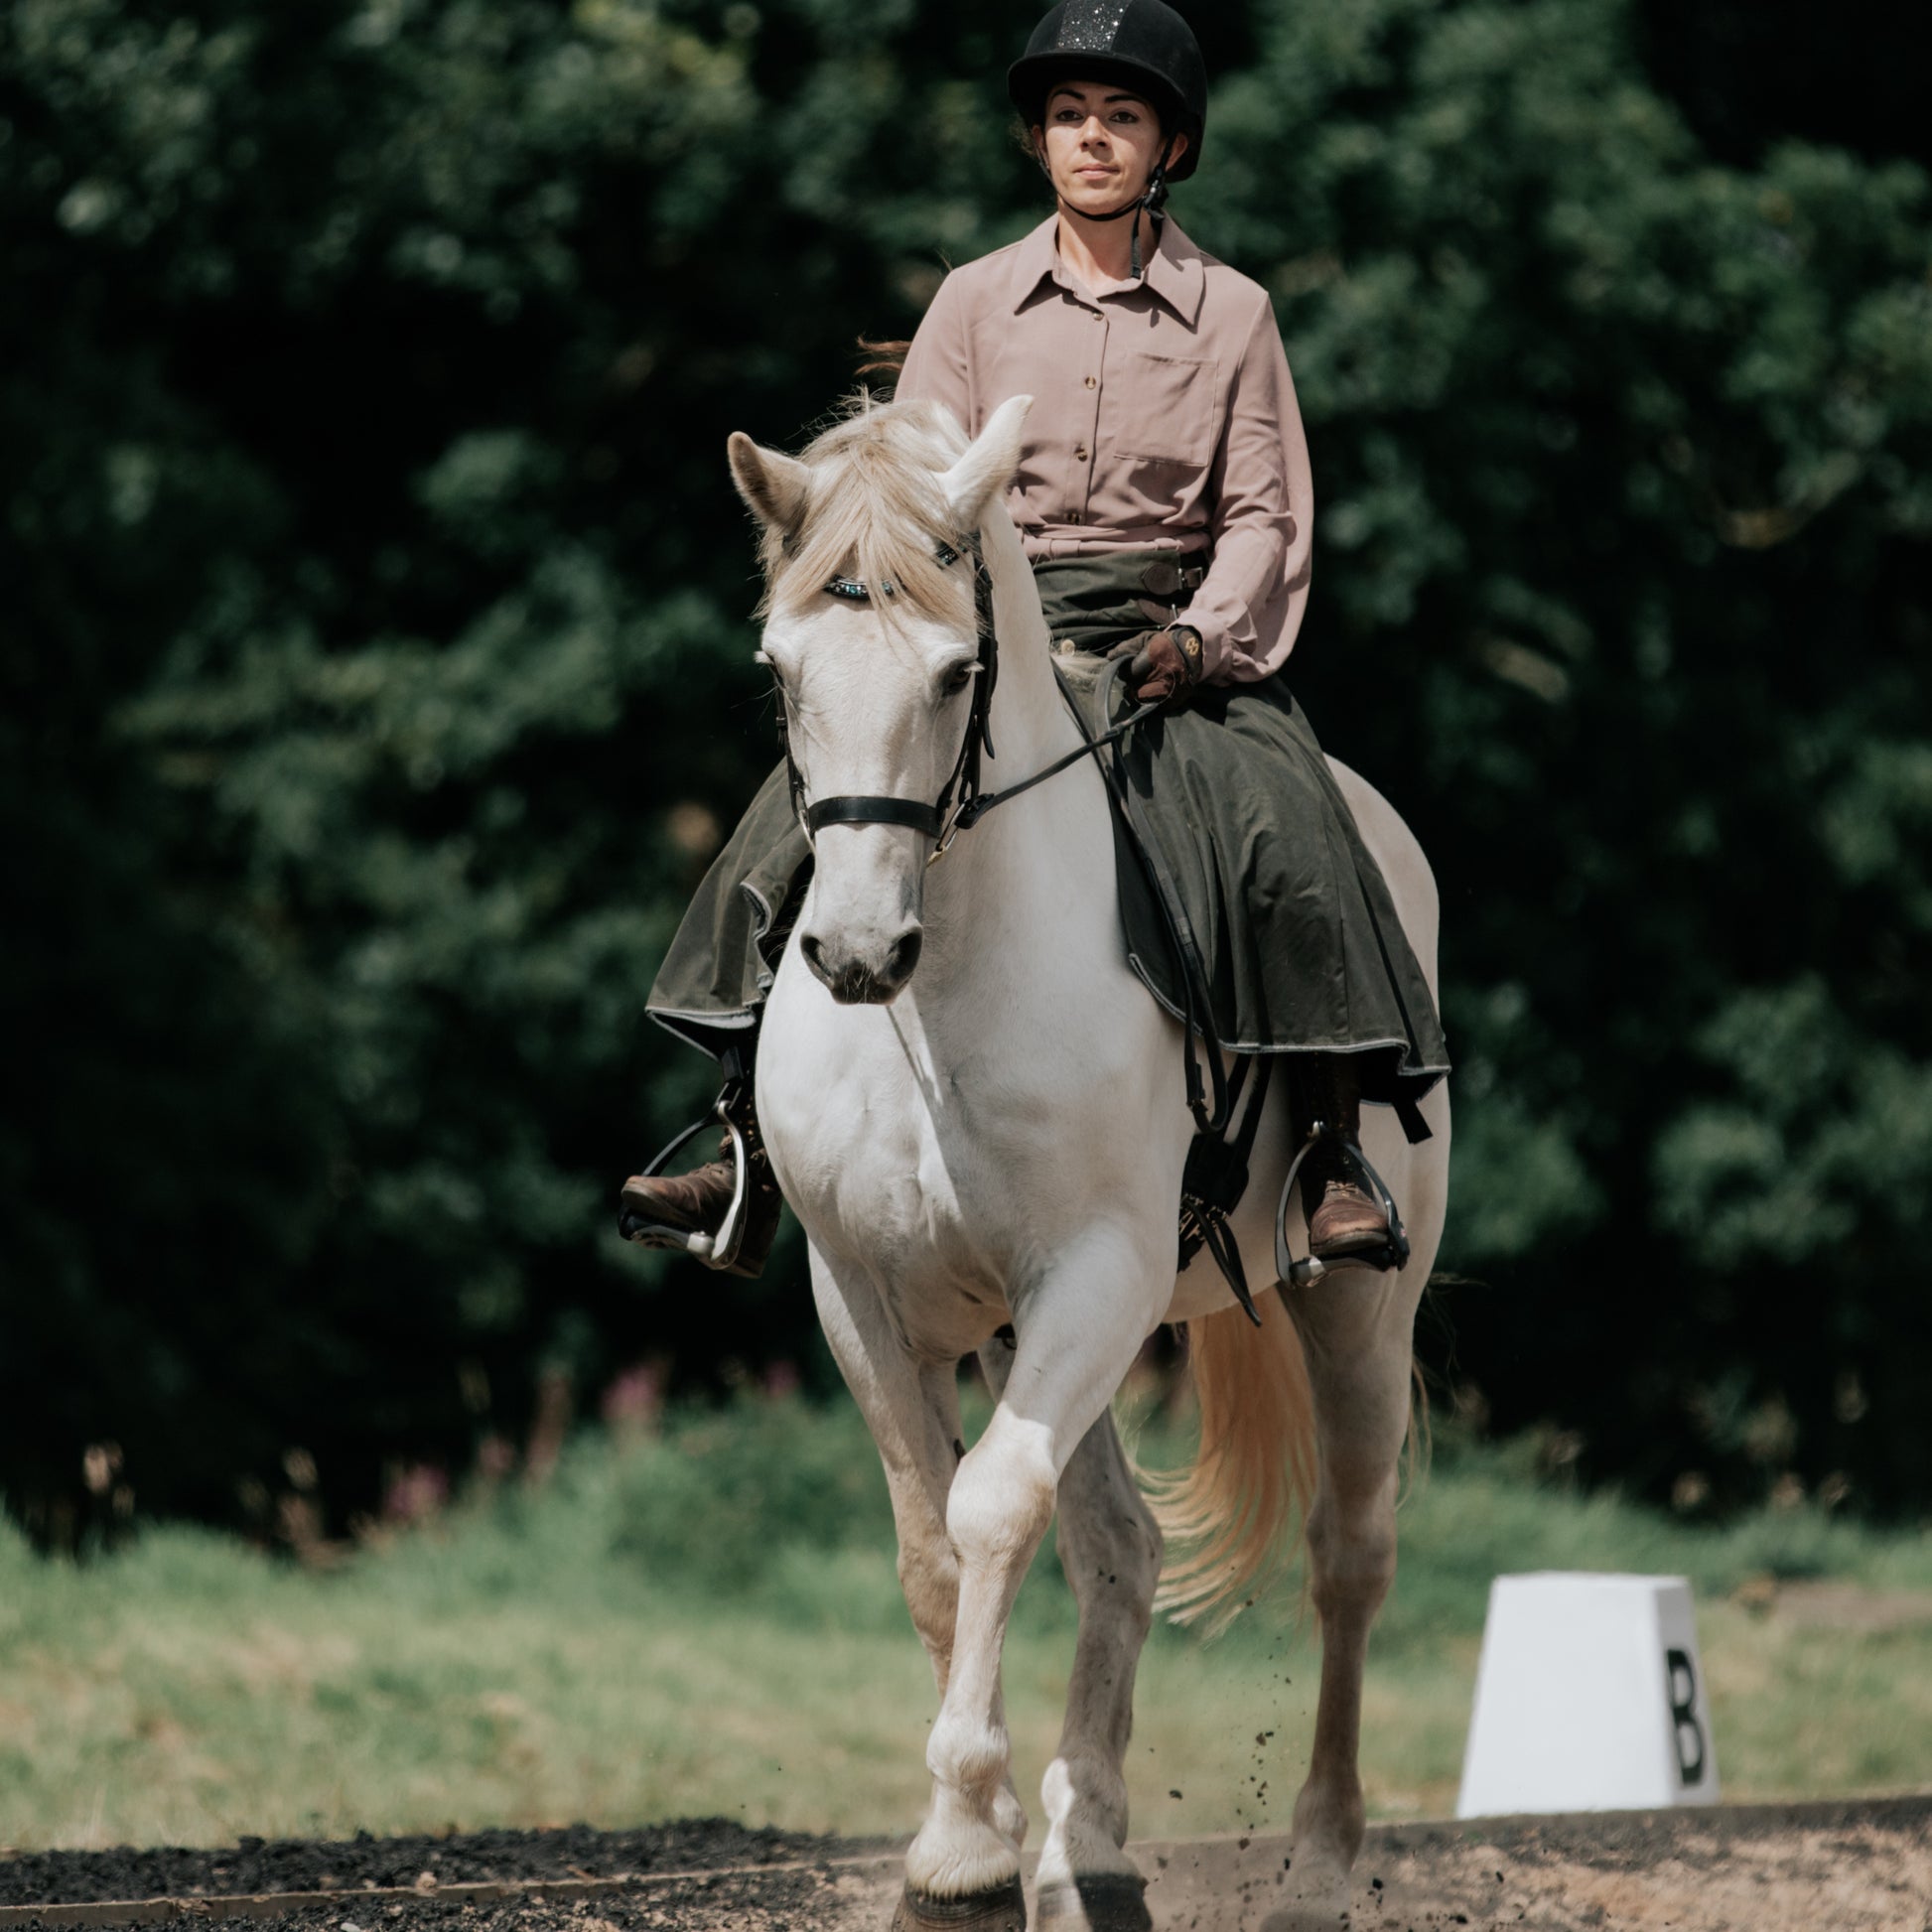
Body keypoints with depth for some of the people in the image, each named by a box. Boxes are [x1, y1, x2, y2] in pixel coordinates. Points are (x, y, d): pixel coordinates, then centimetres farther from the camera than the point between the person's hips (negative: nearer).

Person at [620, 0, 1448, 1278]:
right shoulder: (977, 301, 10)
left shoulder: (1232, 314, 6)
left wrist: (1198, 638, -17)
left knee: (1278, 823, -30)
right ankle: (754, 1154, -17)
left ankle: (1334, 1156, -26)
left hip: (1172, 634, -2)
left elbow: (1266, 513, 1)